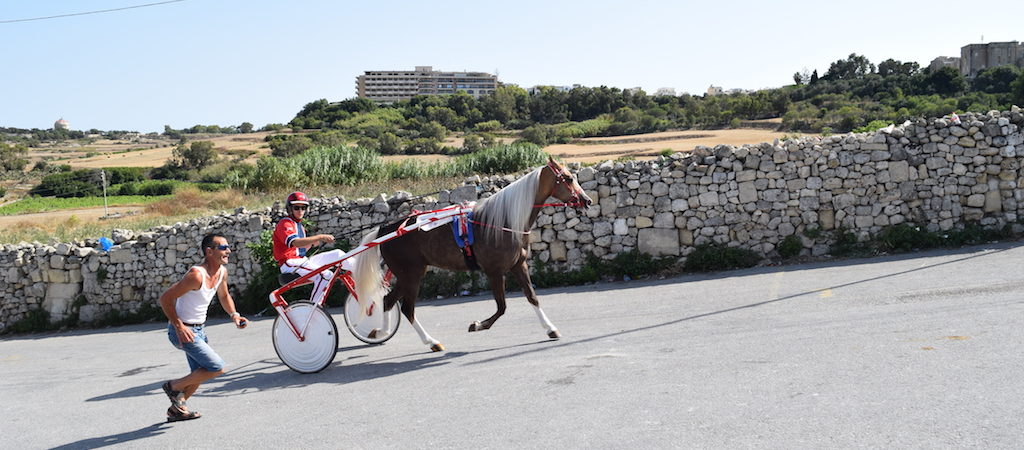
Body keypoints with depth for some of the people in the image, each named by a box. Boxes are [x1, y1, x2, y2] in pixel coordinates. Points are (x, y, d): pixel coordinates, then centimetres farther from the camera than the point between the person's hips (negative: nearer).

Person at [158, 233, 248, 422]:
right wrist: (179, 327, -24)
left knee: (200, 373, 20)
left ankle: (177, 409, 38)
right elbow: (166, 298, -23)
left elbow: (224, 296, 20)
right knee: (217, 367, -12)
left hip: (199, 329, 9)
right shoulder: (197, 275, -26)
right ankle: (174, 386, 7)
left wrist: (234, 314, 3)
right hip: (183, 330, -9)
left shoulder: (222, 272, 0)